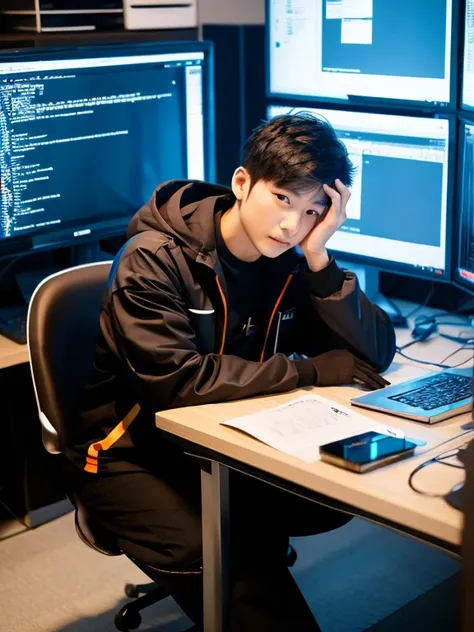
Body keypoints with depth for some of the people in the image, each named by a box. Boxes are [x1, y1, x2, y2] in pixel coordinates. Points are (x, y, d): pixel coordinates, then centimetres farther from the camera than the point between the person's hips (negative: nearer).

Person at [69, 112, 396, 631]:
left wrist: (318, 259, -20)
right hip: (131, 452, -6)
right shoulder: (154, 259, -20)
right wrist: (312, 370, -25)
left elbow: (376, 354, -8)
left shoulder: (291, 261, -3)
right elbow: (176, 380, -30)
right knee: (226, 564, -29)